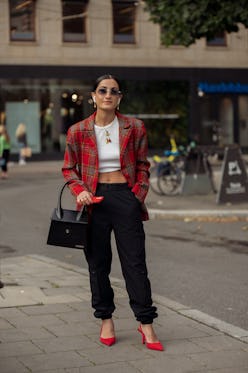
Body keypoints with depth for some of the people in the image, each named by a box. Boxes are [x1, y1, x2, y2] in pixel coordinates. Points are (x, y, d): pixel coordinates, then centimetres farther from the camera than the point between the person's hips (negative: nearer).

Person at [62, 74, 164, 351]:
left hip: (125, 198, 0)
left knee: (135, 263, -1)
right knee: (98, 263, 7)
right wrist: (79, 191, -9)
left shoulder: (135, 128, 2)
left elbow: (142, 165, 10)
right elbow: (69, 168, 8)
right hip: (94, 201, 1)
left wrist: (139, 195, 0)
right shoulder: (78, 131, 1)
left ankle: (146, 323, 8)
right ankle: (106, 320, 21)